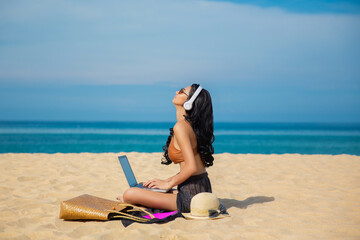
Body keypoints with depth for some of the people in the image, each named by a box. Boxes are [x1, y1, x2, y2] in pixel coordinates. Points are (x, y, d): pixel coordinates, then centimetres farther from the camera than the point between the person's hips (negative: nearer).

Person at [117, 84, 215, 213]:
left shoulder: (180, 126, -18)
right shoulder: (191, 125, 11)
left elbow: (191, 167, -25)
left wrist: (168, 184, -10)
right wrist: (167, 180, 14)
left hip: (191, 195, -10)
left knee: (130, 194, -11)